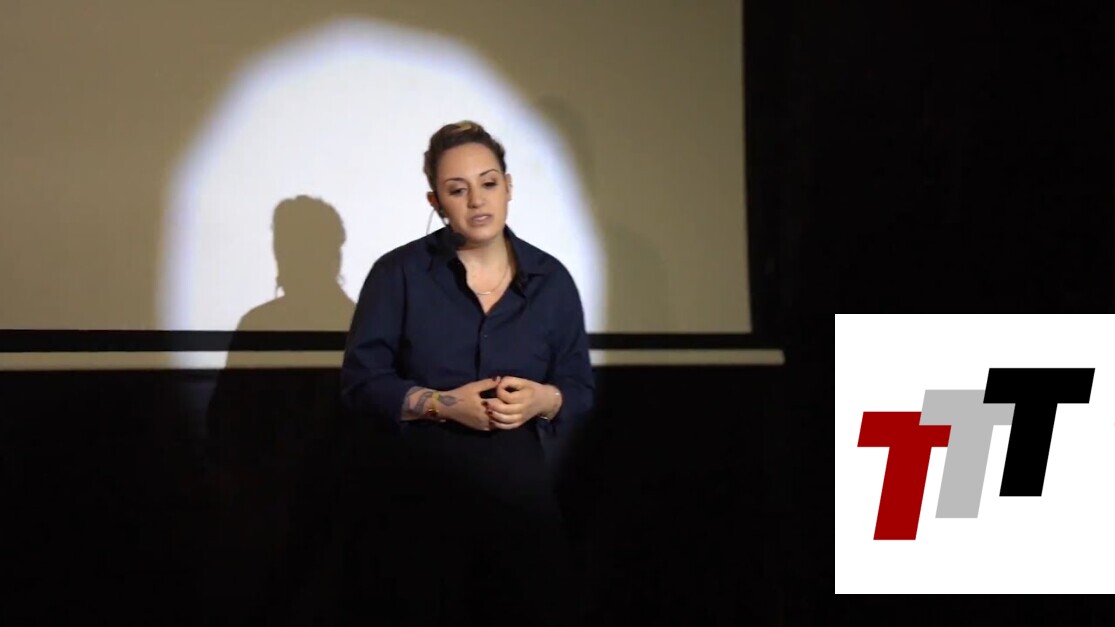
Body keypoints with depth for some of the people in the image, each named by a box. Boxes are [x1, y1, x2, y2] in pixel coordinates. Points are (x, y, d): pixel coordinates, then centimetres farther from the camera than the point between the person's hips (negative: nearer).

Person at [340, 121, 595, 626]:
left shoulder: (551, 280, 5)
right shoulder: (398, 273, -1)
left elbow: (581, 390, 8)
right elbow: (362, 382, -3)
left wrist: (544, 400, -14)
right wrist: (442, 403, -18)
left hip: (526, 503, 2)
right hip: (427, 505, -2)